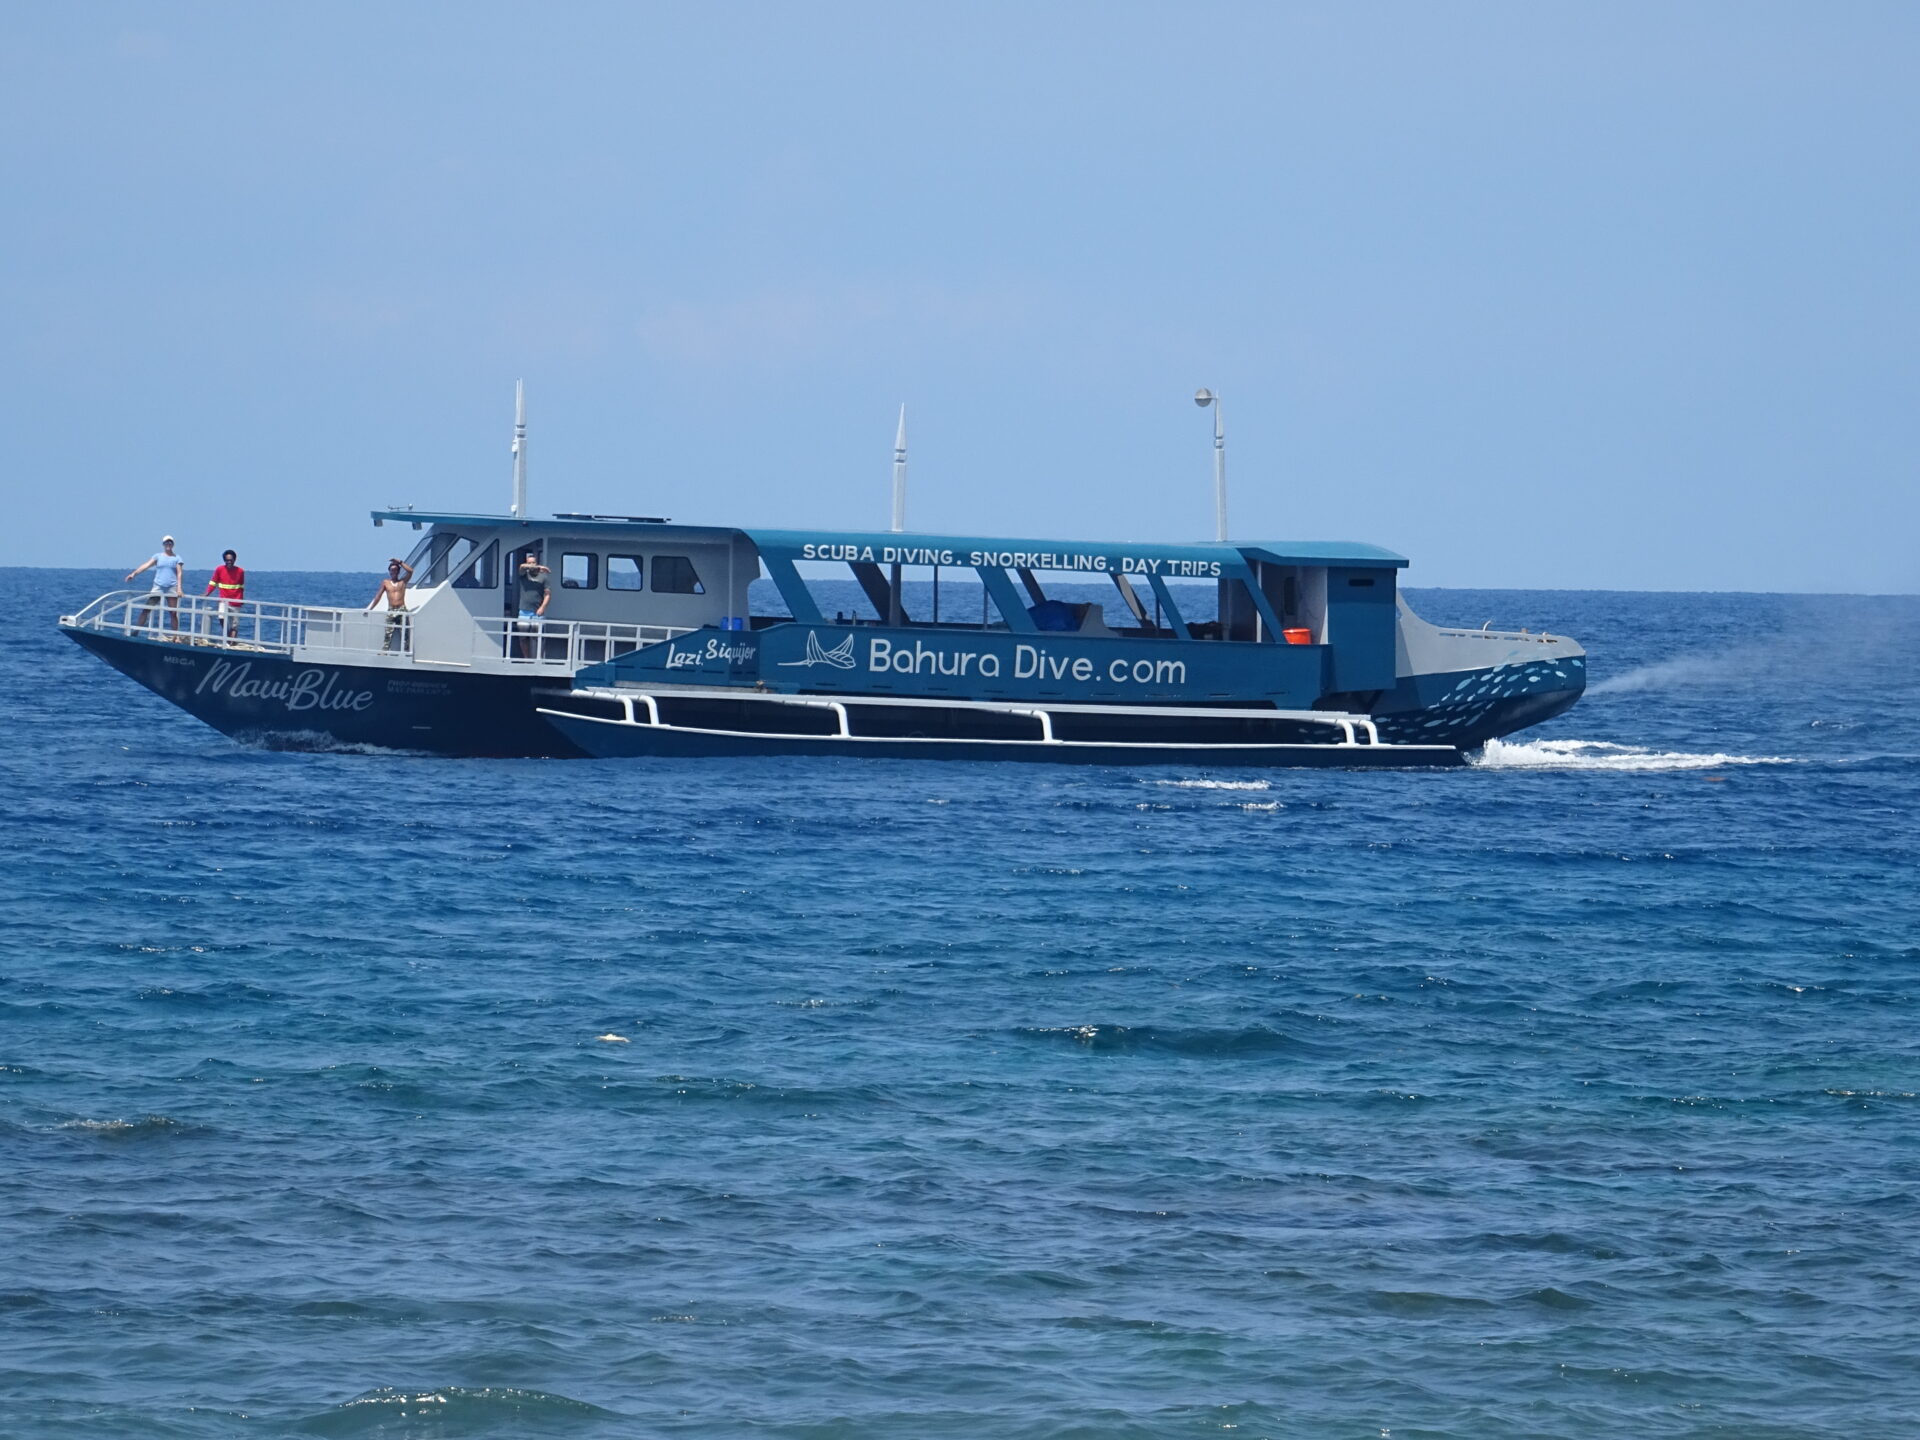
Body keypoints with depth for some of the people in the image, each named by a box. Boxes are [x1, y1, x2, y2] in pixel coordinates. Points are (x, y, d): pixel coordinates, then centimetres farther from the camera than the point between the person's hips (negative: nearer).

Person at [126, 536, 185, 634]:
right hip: (158, 587, 1)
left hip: (172, 588, -1)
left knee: (173, 613, -3)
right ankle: (135, 631, -1)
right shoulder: (158, 556, 8)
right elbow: (147, 565, -2)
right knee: (146, 609, -5)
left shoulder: (177, 558, 7)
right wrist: (134, 573, -15)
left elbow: (179, 573, 1)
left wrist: (179, 587, -13)